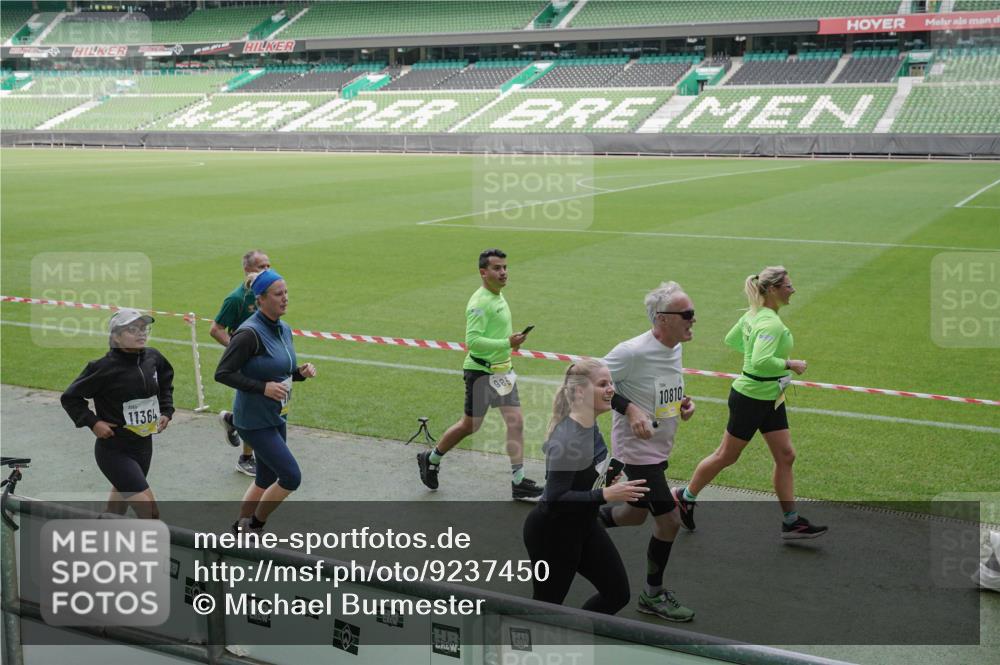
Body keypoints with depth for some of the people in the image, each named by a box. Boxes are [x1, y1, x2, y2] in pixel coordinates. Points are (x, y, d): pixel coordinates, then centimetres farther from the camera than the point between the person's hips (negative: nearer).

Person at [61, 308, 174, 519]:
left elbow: (166, 382, 21)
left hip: (143, 446, 6)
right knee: (150, 513, -13)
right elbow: (70, 397, -7)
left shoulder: (153, 358, -2)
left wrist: (166, 411, 11)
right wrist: (92, 422, -15)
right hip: (114, 451, -6)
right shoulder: (104, 368, -18)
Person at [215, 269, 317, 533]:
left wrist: (301, 372, -3)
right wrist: (263, 387, -25)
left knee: (266, 479, 18)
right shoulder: (250, 333, -21)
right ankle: (255, 524, 13)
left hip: (276, 417, 8)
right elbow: (223, 373, -21)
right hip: (255, 421, -8)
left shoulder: (284, 330, 5)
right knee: (291, 477, -8)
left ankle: (240, 530, 34)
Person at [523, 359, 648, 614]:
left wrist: (602, 474, 5)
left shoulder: (590, 425, -2)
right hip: (552, 533, -9)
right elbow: (554, 500, -30)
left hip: (583, 526, 9)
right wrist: (606, 495, -32)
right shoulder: (568, 438, -29)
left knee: (618, 594, 12)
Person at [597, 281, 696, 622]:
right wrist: (629, 409, -27)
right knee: (669, 521, -5)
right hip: (636, 449, -9)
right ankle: (653, 595, 16)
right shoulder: (634, 351, -24)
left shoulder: (675, 348, 3)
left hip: (658, 449, 9)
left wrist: (682, 403, 1)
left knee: (636, 514, 23)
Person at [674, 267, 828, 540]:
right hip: (751, 398, -10)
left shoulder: (754, 314, 4)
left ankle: (791, 522, 15)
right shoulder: (771, 323, -24)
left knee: (785, 456, 8)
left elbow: (731, 339, 17)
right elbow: (760, 362, -35)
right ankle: (686, 497, 26)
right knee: (726, 456, 7)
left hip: (770, 398, 10)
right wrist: (789, 364, -23)